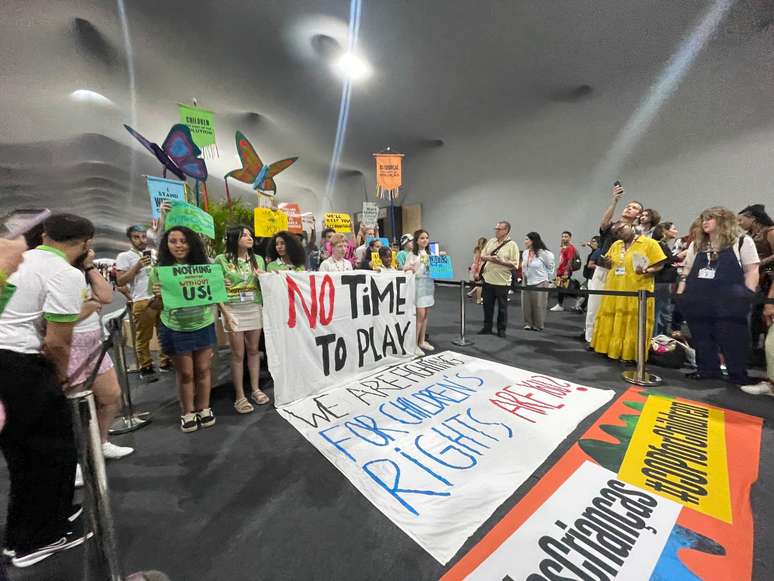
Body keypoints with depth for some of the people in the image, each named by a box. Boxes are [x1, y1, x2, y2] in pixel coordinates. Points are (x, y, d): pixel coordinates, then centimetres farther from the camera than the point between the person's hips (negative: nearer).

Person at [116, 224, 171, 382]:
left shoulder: (156, 253, 14)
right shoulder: (124, 256, 1)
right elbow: (120, 282, -5)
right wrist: (137, 266, -14)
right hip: (142, 302, -4)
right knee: (143, 337, 2)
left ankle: (165, 362, 22)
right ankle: (145, 368, 11)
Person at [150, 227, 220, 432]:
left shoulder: (203, 266, -1)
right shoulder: (159, 271, -7)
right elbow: (155, 306, -3)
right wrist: (158, 296, -23)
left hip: (204, 326, 2)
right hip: (176, 329, -2)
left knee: (203, 370, 11)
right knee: (185, 373, 9)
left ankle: (204, 409, 29)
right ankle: (187, 413, 29)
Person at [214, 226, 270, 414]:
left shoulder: (258, 260, 9)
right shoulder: (222, 259, -3)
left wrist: (263, 278, -7)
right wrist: (225, 312, -12)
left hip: (255, 309, 3)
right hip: (234, 310, -3)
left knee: (253, 350, 11)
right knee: (238, 354, 2)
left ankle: (255, 389, 24)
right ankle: (239, 397, 14)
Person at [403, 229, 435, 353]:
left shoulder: (430, 253, 12)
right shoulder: (413, 254, -5)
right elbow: (405, 269, -10)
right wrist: (410, 268, -32)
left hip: (429, 284, 6)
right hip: (419, 284, -6)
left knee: (426, 315, 10)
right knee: (420, 315, -8)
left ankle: (422, 341, 22)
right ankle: (414, 344, 1)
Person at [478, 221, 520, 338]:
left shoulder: (512, 245, -6)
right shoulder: (491, 241, 10)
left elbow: (515, 265, -10)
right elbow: (482, 256, 11)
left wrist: (501, 261, -21)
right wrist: (489, 258, -10)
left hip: (502, 282, -4)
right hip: (488, 280, 5)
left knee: (502, 307, 7)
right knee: (487, 305, 12)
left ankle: (501, 329, 21)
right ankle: (487, 327, 24)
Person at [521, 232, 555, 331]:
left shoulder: (542, 253, -13)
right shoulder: (525, 253, 4)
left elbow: (551, 265, -2)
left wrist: (548, 278, 3)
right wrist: (524, 276, 13)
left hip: (540, 283, -6)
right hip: (527, 282, 6)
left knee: (538, 306, 3)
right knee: (526, 305, 8)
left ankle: (538, 325, 17)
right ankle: (528, 324, 22)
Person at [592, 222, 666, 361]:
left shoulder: (649, 243, -2)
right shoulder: (616, 245, 13)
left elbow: (659, 266, -4)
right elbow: (610, 265, 21)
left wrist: (646, 271, -23)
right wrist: (604, 262, -1)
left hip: (637, 293, -5)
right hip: (614, 292, 5)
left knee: (633, 325, 0)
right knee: (612, 324, 10)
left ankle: (630, 354, 9)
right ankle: (612, 348, 22)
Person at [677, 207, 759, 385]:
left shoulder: (742, 241, 2)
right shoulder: (696, 244, 13)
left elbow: (752, 270, -1)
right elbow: (687, 270, 15)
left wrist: (748, 297, -10)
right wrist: (680, 294, 7)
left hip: (728, 302, -4)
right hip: (697, 301, 4)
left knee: (732, 340, 2)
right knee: (701, 339, 10)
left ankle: (739, 376, 16)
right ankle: (708, 369, 23)